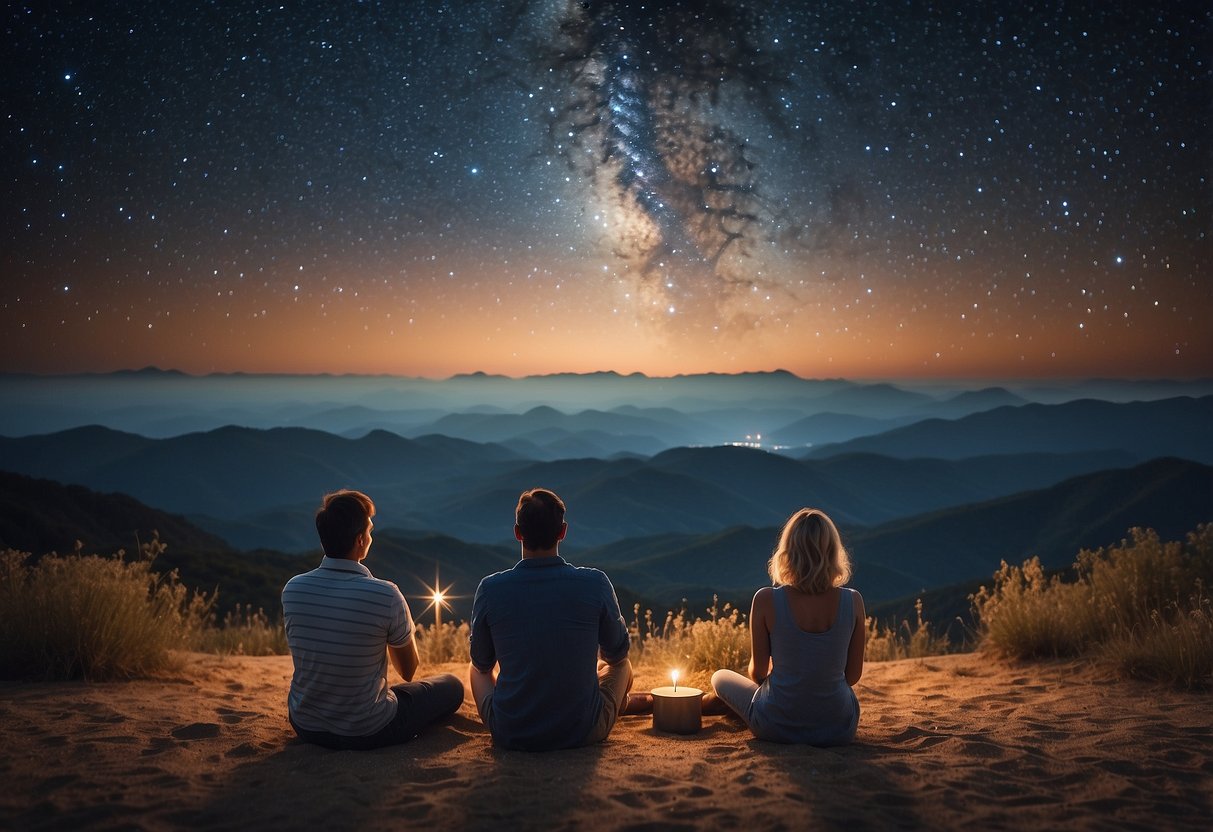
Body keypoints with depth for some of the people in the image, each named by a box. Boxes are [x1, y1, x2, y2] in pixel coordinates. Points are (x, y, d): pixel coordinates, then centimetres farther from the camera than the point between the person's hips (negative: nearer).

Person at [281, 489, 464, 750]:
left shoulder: (292, 589, -11)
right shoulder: (386, 596, -24)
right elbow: (408, 671, -7)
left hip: (305, 727, 5)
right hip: (368, 733, -5)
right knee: (452, 686, 18)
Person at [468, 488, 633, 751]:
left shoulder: (490, 589, -13)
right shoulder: (596, 584, -14)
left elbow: (482, 662, 4)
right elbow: (618, 652, 4)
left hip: (510, 735, 1)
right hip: (584, 732, 0)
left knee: (476, 669, 31)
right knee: (621, 665, 29)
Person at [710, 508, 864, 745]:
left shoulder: (766, 600, -19)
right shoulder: (853, 601, -14)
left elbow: (758, 671, -7)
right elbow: (853, 674, -3)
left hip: (777, 726, -2)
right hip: (839, 729, 2)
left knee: (720, 677, 28)